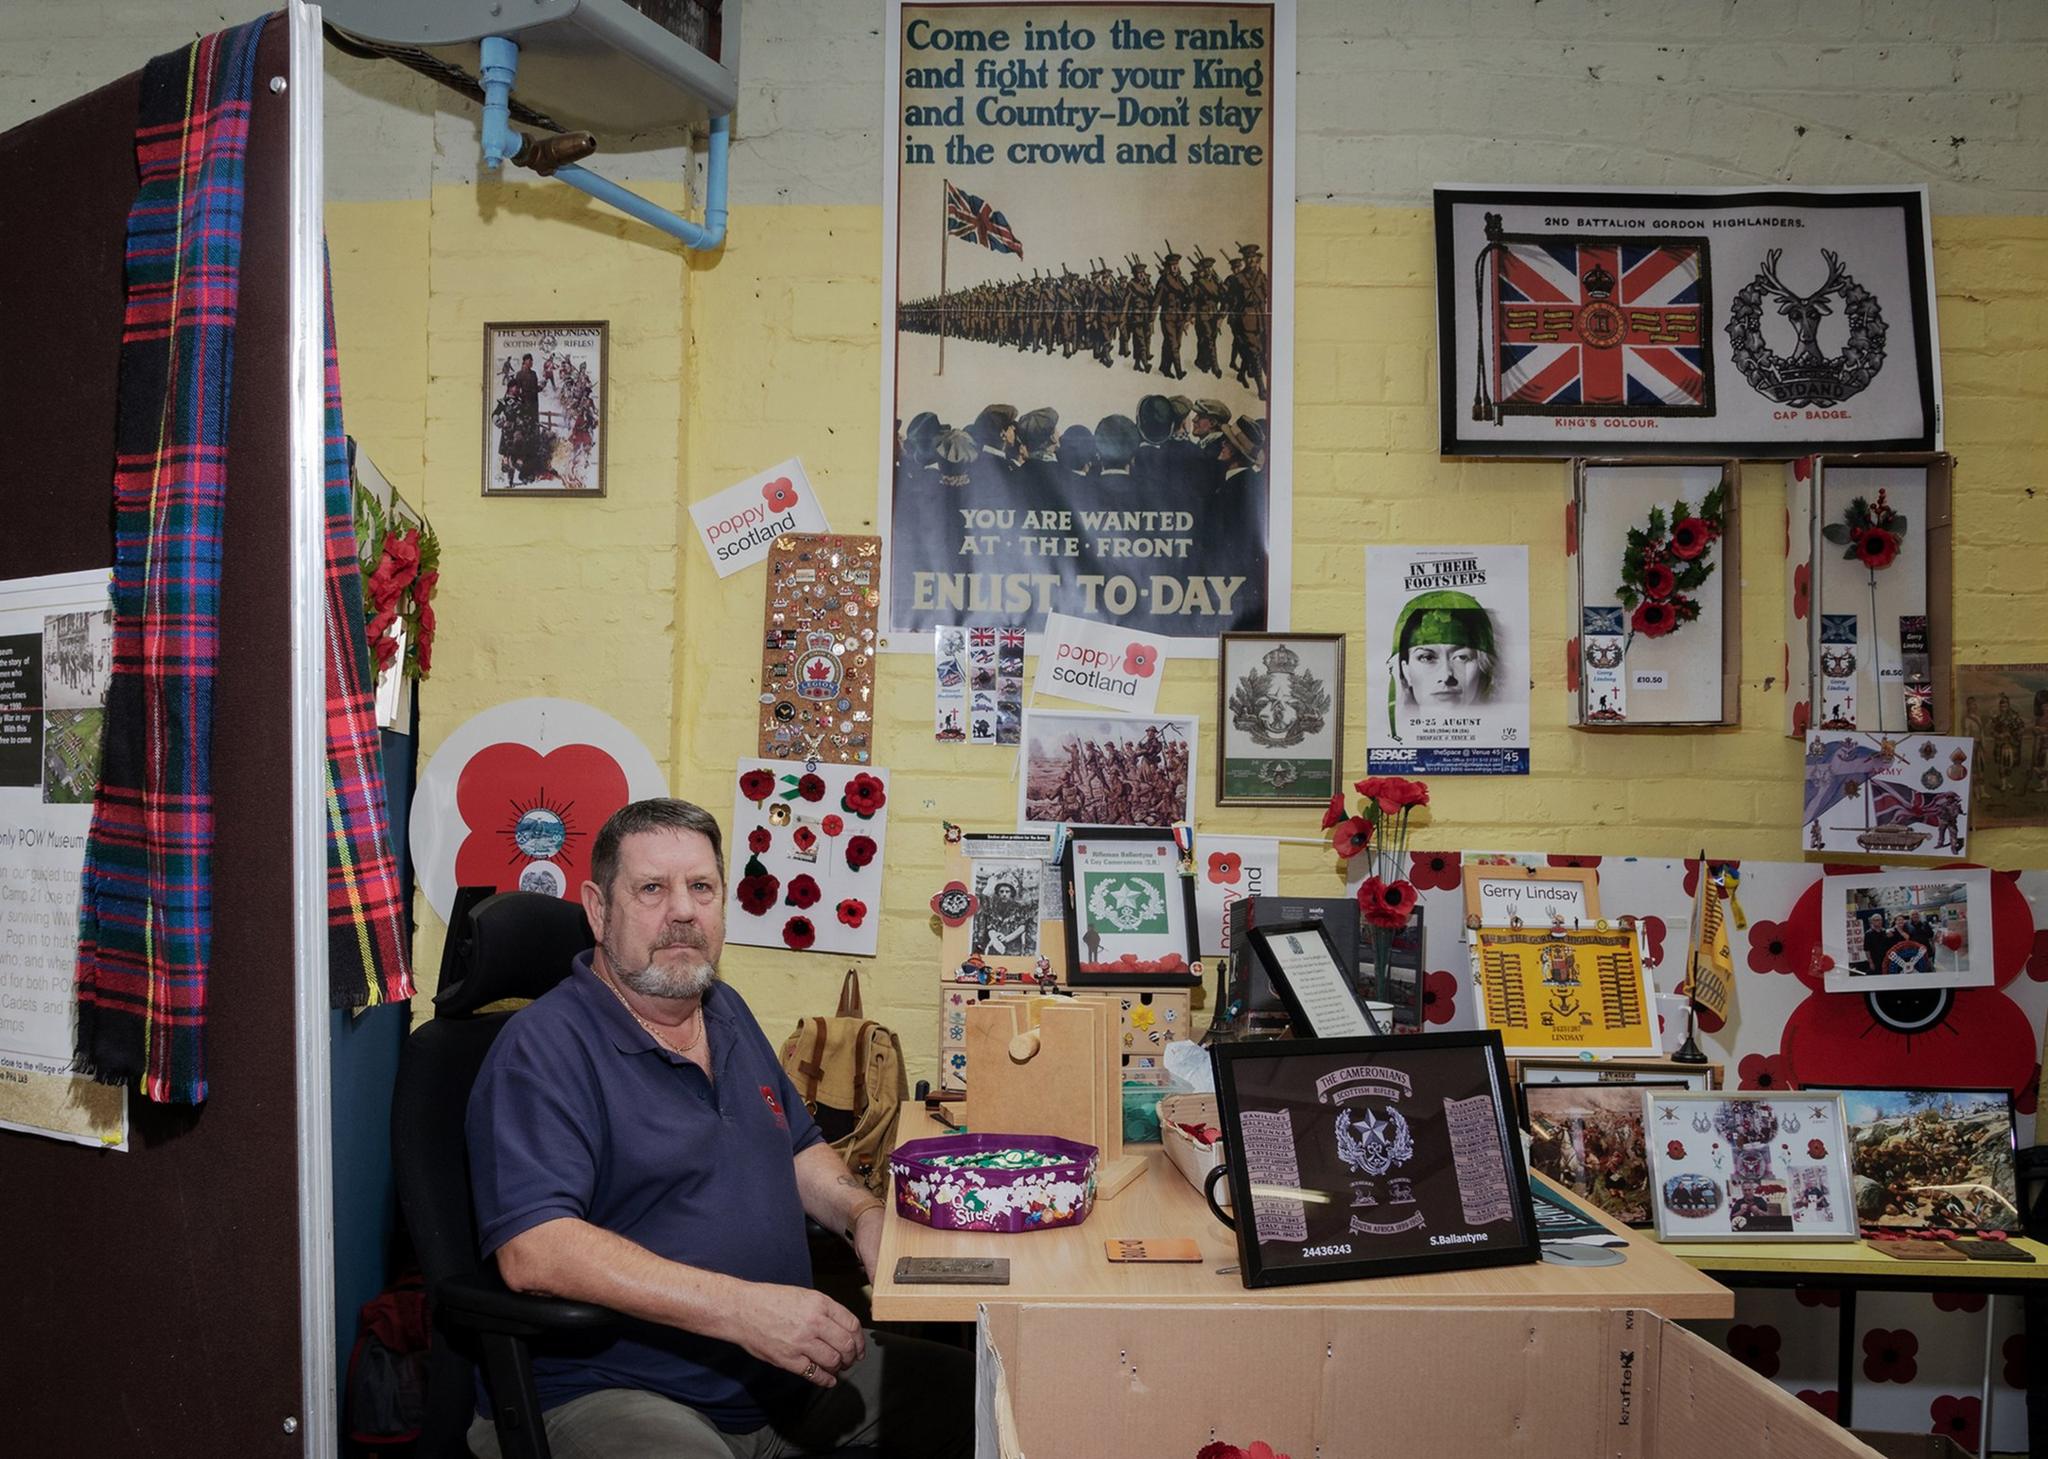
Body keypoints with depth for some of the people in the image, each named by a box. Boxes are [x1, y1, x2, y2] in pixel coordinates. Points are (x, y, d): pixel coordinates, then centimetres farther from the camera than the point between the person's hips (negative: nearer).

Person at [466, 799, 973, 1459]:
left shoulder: (727, 1013, 14)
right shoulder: (543, 1047, -14)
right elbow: (532, 1249, -26)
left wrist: (864, 1217, 2)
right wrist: (741, 1307, -31)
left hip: (784, 1371, 8)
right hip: (612, 1395, -7)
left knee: (966, 1393, 5)